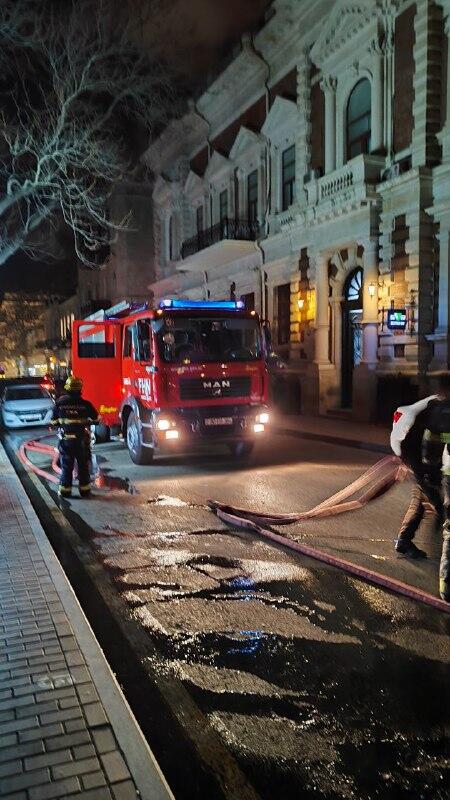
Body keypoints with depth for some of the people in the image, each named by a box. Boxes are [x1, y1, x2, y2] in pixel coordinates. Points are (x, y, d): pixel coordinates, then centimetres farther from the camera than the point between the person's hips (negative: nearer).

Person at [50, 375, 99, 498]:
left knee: (66, 466, 12)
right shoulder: (85, 404, -10)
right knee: (83, 465, 13)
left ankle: (65, 490, 15)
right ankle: (84, 489, 18)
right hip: (82, 440, 0)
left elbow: (53, 422, 2)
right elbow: (96, 419, 1)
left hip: (65, 441, 1)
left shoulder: (59, 403, -7)